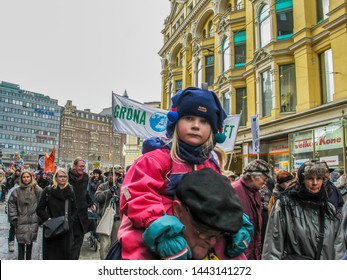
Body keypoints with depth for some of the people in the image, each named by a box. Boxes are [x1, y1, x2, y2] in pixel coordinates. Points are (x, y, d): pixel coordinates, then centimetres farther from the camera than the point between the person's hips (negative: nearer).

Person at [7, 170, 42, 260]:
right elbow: (11, 205, 1)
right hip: (21, 221, 0)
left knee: (30, 242, 14)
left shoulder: (37, 190, -2)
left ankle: (28, 259, 29)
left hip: (33, 221, 1)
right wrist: (14, 218, -3)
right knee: (21, 244, -1)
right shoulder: (17, 191, 0)